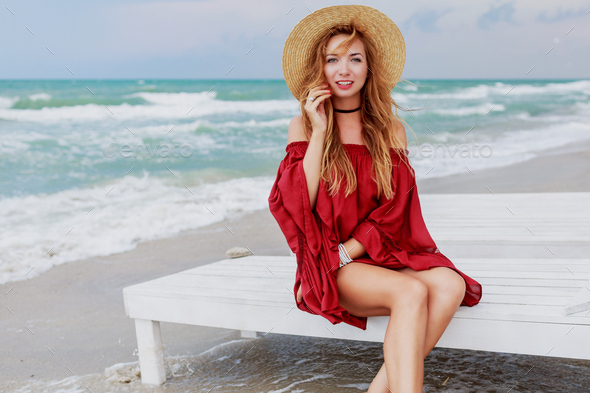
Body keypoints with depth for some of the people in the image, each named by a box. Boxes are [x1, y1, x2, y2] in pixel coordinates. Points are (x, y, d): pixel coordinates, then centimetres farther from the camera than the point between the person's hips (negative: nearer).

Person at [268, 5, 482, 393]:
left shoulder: (391, 129, 9)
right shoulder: (302, 126, 3)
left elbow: (393, 211, 3)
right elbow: (299, 205, -10)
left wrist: (345, 253, -10)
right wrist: (319, 132, -12)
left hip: (386, 254, 3)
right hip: (329, 267, -3)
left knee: (449, 285, -27)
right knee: (411, 292, -31)